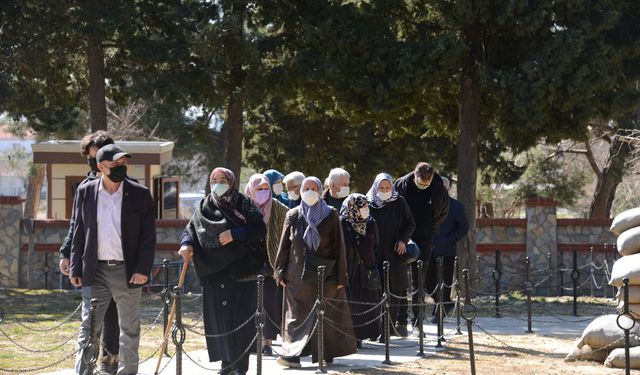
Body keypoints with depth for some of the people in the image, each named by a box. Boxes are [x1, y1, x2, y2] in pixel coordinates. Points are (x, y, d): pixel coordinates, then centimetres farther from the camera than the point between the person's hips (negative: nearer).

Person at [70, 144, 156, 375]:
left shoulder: (140, 195, -1)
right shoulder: (85, 192, 3)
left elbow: (148, 235, -1)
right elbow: (78, 233, 7)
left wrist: (142, 269, -10)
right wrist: (76, 269, 2)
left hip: (127, 272, 0)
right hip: (95, 271, 0)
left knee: (129, 330, 9)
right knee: (88, 328, -2)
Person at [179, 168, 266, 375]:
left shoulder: (244, 204, 3)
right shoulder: (205, 206, 13)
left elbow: (260, 229, -4)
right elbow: (191, 227, 13)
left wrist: (234, 234, -13)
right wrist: (187, 243, -8)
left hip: (241, 271, -3)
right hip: (213, 271, 3)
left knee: (240, 317, -5)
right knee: (217, 317, 1)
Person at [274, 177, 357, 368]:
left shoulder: (331, 216, 1)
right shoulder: (293, 216, 6)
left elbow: (339, 247, 1)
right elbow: (284, 245, 9)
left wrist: (340, 276, -2)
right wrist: (280, 272, 3)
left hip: (325, 275, -1)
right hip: (297, 276, 1)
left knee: (325, 315, 3)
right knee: (297, 315, -4)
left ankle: (326, 354, 10)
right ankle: (292, 354, -8)